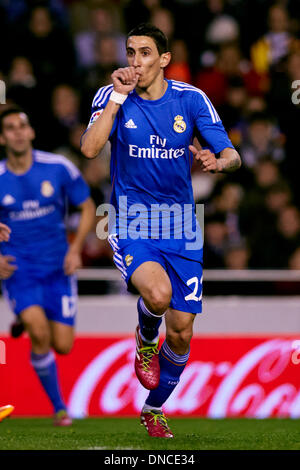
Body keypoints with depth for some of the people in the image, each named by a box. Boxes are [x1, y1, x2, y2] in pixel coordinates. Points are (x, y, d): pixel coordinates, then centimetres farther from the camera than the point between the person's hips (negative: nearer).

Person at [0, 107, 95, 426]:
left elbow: (87, 208, 7)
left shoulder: (58, 168, -4)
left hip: (57, 267, 2)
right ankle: (58, 407, -6)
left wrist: (75, 249, -6)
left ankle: (27, 321, 33)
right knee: (40, 334, -24)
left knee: (63, 346, -2)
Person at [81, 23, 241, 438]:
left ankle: (154, 408, 28)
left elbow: (232, 155, -4)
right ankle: (145, 340, 4)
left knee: (181, 333, 2)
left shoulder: (190, 99, -1)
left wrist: (217, 162, -28)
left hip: (179, 229, 3)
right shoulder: (112, 96, -4)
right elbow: (90, 148, -20)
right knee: (158, 293, -32)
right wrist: (118, 97, -21)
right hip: (131, 225, -2)